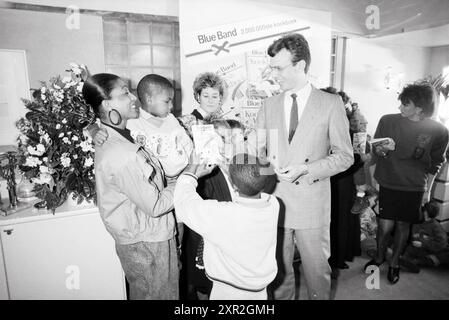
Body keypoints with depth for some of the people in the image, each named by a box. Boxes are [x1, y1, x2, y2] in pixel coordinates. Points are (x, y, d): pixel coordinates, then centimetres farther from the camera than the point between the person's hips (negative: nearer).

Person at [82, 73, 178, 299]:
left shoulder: (111, 139, 2)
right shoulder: (122, 155, -30)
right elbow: (156, 206, -23)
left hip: (137, 237, 9)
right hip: (146, 244, -9)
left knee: (142, 293, 26)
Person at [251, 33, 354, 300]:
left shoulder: (331, 103, -2)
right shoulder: (269, 106, 7)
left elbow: (345, 155, -3)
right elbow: (260, 151, 7)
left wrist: (306, 169, -16)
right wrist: (253, 148, -15)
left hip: (313, 202, -2)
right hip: (275, 199, 3)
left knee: (317, 269, 13)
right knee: (279, 269, 16)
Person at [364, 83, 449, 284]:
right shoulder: (387, 121, -8)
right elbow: (375, 153, 1)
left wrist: (428, 190, 12)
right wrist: (382, 149, -22)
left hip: (415, 188, 1)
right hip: (388, 184, 0)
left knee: (403, 226, 9)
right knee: (385, 225, 0)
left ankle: (394, 263, 32)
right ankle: (379, 258, 28)